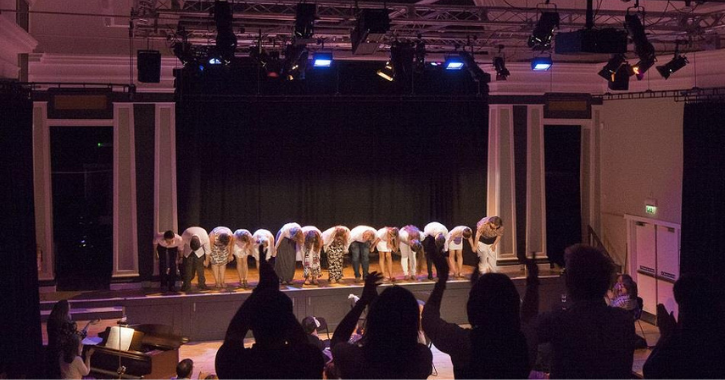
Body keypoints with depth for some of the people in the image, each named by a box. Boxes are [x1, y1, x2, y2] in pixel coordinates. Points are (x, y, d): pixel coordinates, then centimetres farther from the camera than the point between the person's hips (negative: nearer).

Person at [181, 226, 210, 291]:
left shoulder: (205, 237, -37)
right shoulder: (185, 235, -38)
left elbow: (207, 249, -16)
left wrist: (206, 260, -3)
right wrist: (181, 255, 0)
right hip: (188, 251, 0)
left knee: (200, 266, -7)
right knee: (187, 267, -6)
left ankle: (202, 284, 4)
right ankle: (186, 285, 2)